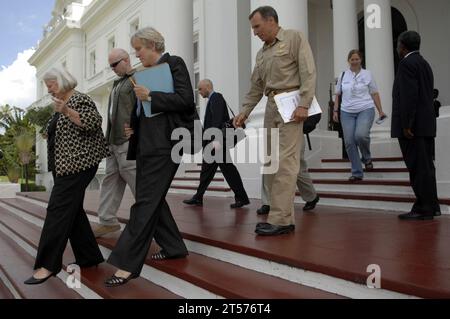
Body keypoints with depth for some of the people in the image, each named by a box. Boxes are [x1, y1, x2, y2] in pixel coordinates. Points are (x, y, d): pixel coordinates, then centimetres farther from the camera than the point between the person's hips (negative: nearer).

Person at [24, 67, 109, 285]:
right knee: (72, 210, 8)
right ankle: (89, 257, 15)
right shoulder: (61, 105, 20)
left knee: (59, 209, -12)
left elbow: (94, 123, -22)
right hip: (64, 166, 10)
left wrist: (66, 111, -27)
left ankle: (48, 264, -9)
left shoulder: (80, 100, -8)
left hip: (78, 163, -10)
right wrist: (50, 132, 14)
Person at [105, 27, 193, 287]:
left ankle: (129, 264, -6)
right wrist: (132, 126, 8)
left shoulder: (174, 63, -2)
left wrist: (150, 96, -16)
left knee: (146, 201, -10)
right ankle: (174, 247, 27)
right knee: (153, 197, 13)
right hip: (145, 143, 9)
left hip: (164, 143, -9)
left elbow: (185, 100, -14)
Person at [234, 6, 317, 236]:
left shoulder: (295, 38, 3)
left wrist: (304, 105, -16)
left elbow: (308, 72, -7)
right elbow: (256, 88, 22)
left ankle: (281, 219, -10)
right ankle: (284, 216, 9)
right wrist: (244, 112, 12)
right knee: (270, 163, 3)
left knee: (285, 162, -13)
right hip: (271, 106, 8)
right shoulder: (262, 53, 23)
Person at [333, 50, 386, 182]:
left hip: (365, 110, -2)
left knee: (361, 135, -27)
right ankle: (357, 173, 6)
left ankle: (367, 158, 5)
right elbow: (338, 94, 14)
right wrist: (335, 110, 5)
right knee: (349, 142, -5)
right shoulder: (343, 75, 10)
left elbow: (375, 94, 6)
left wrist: (380, 111, 2)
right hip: (347, 112, 3)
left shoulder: (367, 74, 6)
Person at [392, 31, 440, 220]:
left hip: (413, 126, -10)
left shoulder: (407, 64, -10)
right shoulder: (424, 63, 19)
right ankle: (431, 206, 21)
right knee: (425, 167, 14)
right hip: (427, 124, 10)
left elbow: (410, 96, -19)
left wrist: (406, 125, -20)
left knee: (418, 167, -6)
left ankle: (423, 210, -1)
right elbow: (426, 94, 19)